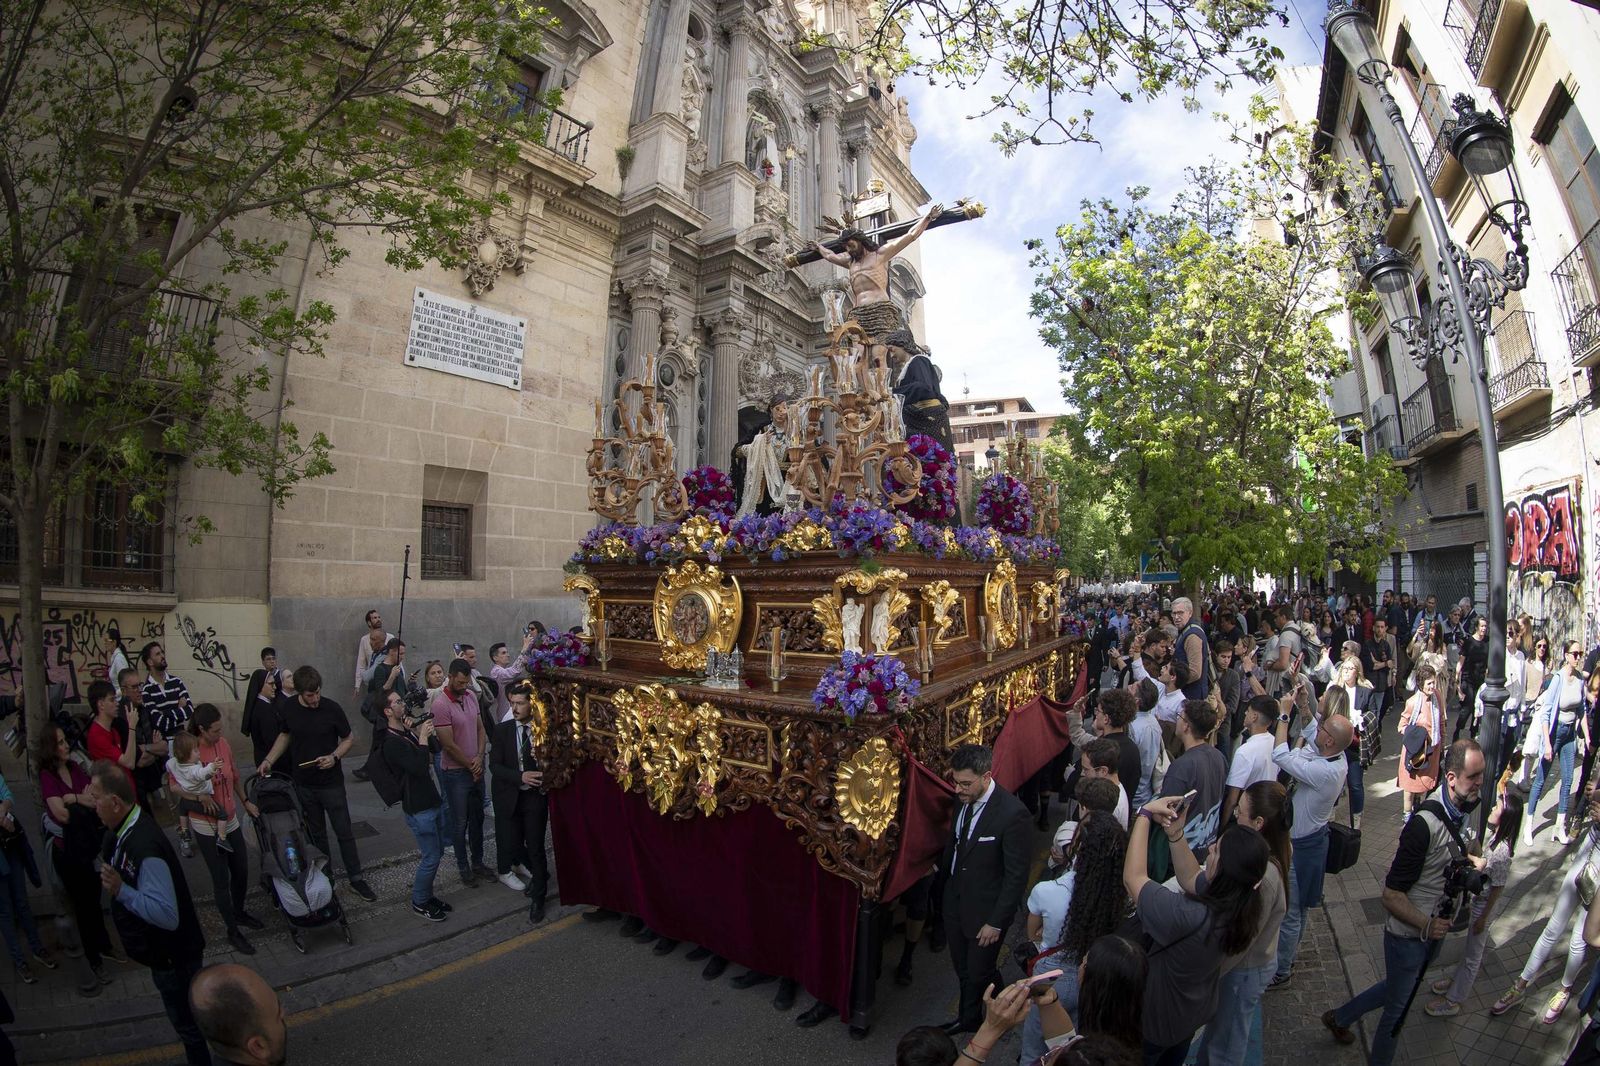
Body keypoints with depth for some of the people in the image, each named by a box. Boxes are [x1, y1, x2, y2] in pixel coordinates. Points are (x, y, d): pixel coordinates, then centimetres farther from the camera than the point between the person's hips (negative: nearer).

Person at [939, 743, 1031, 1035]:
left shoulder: (1013, 813, -28)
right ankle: (968, 1017, 49)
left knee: (979, 973, 13)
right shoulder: (963, 799, -9)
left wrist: (997, 922, -16)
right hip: (955, 900, 6)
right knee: (962, 968, 23)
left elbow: (1017, 875, -21)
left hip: (985, 910, -6)